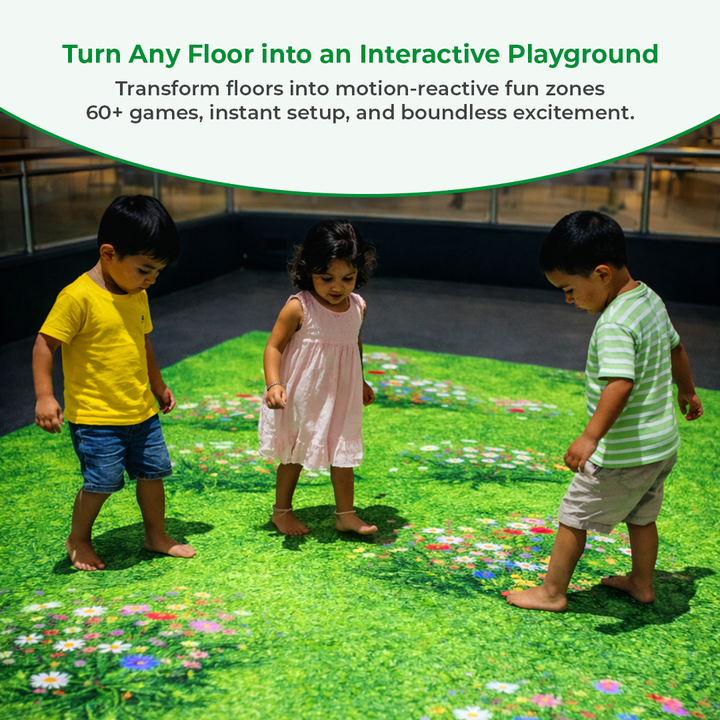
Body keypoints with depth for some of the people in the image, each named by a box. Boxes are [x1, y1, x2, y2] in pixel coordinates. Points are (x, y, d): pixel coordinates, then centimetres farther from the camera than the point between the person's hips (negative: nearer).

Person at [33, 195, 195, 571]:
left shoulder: (138, 296, 6)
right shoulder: (78, 296, -18)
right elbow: (45, 344, -16)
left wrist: (157, 384, 26)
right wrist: (44, 397, -20)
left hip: (141, 411, 7)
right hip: (94, 416, -7)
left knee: (152, 472, 13)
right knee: (102, 483, -4)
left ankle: (157, 535, 33)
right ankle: (78, 539, 23)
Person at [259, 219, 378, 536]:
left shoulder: (357, 307, -2)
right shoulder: (298, 308, -19)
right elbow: (274, 346, -16)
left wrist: (361, 382, 24)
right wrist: (274, 384, -29)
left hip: (341, 396, 4)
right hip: (301, 398, -4)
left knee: (342, 452, 11)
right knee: (294, 455, 11)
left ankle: (346, 513, 24)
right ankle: (281, 510, 30)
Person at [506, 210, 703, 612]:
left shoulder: (614, 325, -25)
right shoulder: (651, 300, 4)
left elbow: (620, 383, -38)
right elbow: (676, 348, 20)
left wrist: (591, 437, -43)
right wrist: (687, 392, 35)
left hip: (624, 454, -9)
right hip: (663, 444, 9)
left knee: (574, 517, 6)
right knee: (641, 516, 25)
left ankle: (553, 593, 17)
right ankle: (642, 583, 40)